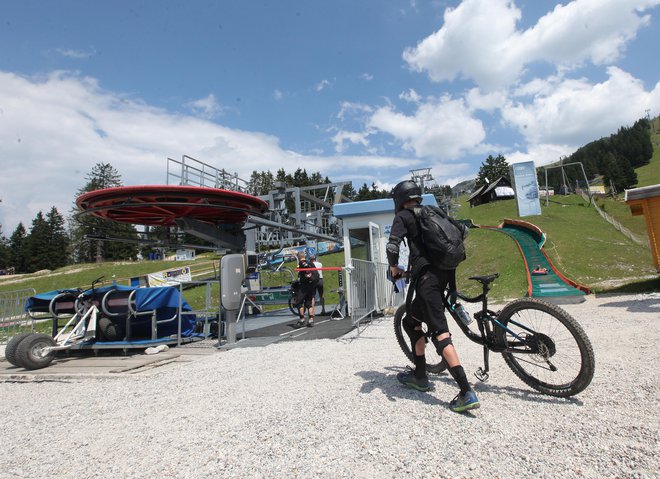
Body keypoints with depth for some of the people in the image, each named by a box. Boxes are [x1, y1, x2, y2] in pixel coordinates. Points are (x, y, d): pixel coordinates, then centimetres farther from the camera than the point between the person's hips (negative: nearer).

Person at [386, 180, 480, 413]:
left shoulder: (403, 216, 3)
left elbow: (392, 246, -11)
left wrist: (394, 269, 7)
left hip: (426, 275, -8)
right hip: (444, 273, 8)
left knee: (439, 333, -8)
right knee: (411, 321, 20)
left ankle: (467, 393, -11)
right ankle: (420, 376, 27)